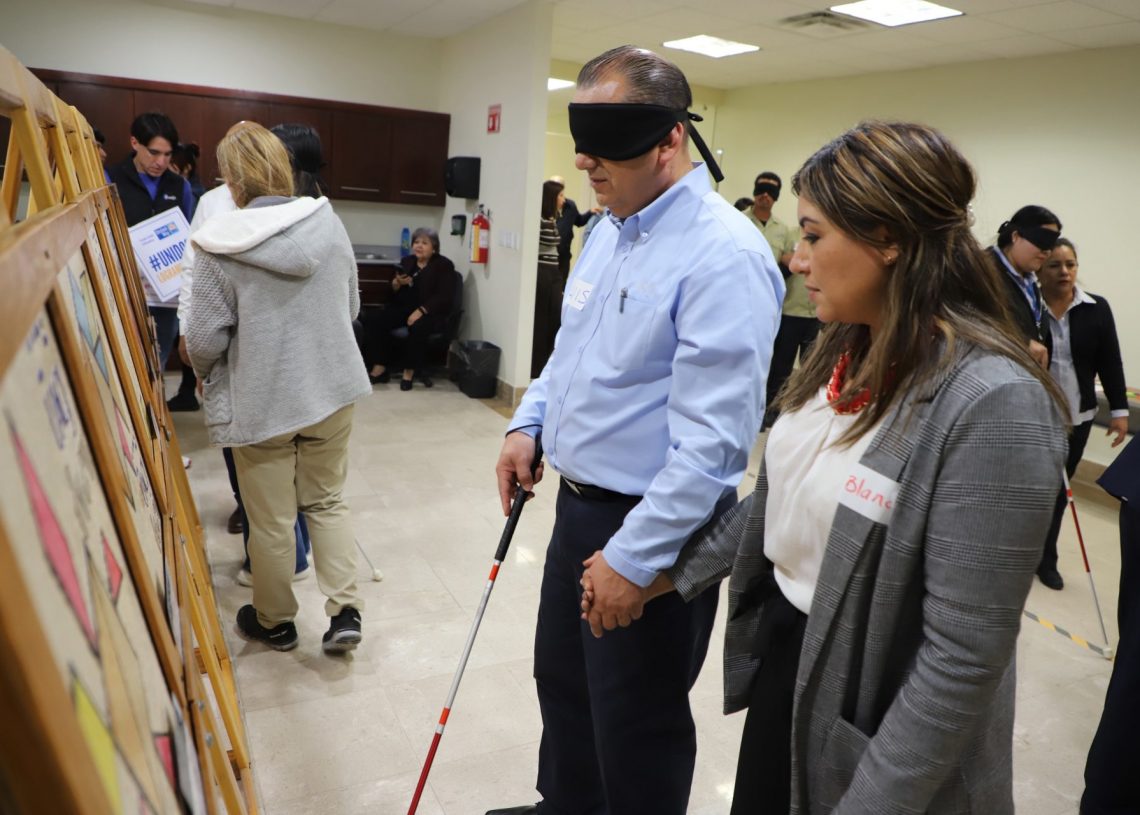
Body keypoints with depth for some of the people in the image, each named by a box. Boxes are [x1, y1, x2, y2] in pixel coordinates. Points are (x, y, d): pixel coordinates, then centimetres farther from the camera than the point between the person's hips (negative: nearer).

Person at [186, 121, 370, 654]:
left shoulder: (219, 245, -14)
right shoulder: (330, 224, -3)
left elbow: (205, 340, -11)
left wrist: (206, 376, 11)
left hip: (260, 402, -3)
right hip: (333, 390, 4)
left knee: (271, 521, 12)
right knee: (327, 501, 19)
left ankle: (275, 622, 31)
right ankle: (344, 611, 13)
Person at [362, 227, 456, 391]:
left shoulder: (444, 265, -1)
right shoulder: (407, 262, 16)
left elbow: (444, 297, -13)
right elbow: (392, 291, 17)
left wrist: (420, 311, -24)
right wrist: (398, 282, -8)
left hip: (431, 313, -5)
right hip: (403, 308, 6)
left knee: (418, 326, -39)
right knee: (373, 318, -19)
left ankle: (409, 371, -23)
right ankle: (380, 368, -18)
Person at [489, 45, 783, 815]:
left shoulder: (724, 256, -24)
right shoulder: (609, 229, 7)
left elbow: (711, 440, -27)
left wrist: (634, 558, -23)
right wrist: (529, 423, 6)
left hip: (654, 529, -9)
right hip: (579, 504, 9)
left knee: (636, 721, 11)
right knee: (562, 679, 27)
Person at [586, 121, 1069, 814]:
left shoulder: (993, 404, -27)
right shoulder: (844, 353, -2)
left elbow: (962, 657, -24)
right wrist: (672, 575, 8)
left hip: (869, 714, -7)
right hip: (780, 654, 7)